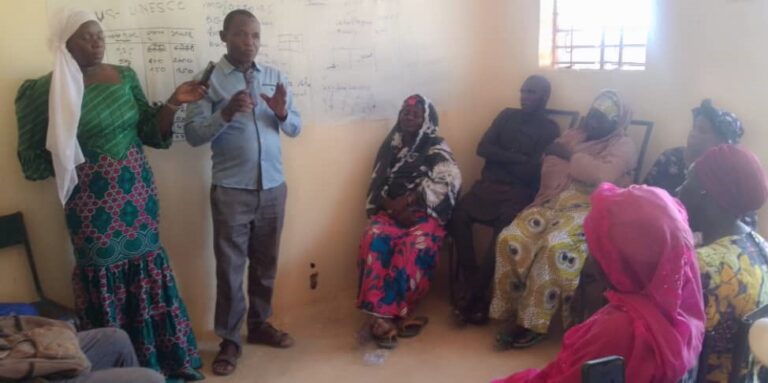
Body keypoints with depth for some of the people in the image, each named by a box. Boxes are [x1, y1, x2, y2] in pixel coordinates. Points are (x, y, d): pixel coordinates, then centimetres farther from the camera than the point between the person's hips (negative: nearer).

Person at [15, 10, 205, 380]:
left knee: (146, 266, 9)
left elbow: (150, 131, 5)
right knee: (103, 277, 2)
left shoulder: (125, 76, 4)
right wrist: (70, 155, -13)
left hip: (137, 193, 4)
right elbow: (32, 160, -2)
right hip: (91, 203, -4)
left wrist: (172, 103, -8)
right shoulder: (45, 90, -8)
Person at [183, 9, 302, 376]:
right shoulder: (209, 79, -4)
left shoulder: (275, 77, 8)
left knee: (265, 263, 15)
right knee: (230, 267, 3)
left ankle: (260, 324, 32)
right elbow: (193, 134, -10)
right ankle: (229, 339, 17)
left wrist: (282, 113, -13)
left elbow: (295, 128, 8)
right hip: (231, 190, -4)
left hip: (273, 187, 4)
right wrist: (226, 113, -25)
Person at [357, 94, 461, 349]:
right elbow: (377, 186, 10)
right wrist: (394, 208, -11)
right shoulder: (390, 146, 15)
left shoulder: (437, 148, 5)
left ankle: (384, 314, -25)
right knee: (374, 242, -30)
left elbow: (449, 179, -12)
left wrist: (408, 199, -17)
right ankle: (388, 314, -32)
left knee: (413, 249, -34)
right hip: (390, 212, 3)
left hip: (425, 214, -3)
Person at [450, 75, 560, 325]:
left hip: (520, 193, -4)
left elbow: (533, 171, -8)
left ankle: (472, 295, -23)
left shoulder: (550, 130, 4)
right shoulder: (507, 116, 17)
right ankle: (477, 293, -22)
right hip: (489, 185, 4)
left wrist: (501, 159, 0)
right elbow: (483, 149, 4)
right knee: (458, 214, -25)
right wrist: (518, 159, -5)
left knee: (504, 231, -34)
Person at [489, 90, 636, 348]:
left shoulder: (623, 145, 5)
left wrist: (571, 156, -7)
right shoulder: (575, 136, 23)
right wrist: (586, 171, -3)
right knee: (510, 238, -22)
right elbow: (549, 169, 12)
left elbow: (603, 175, -15)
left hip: (590, 208, -5)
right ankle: (514, 314, -13)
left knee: (556, 245, -36)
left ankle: (534, 322, -23)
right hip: (555, 202, 5)